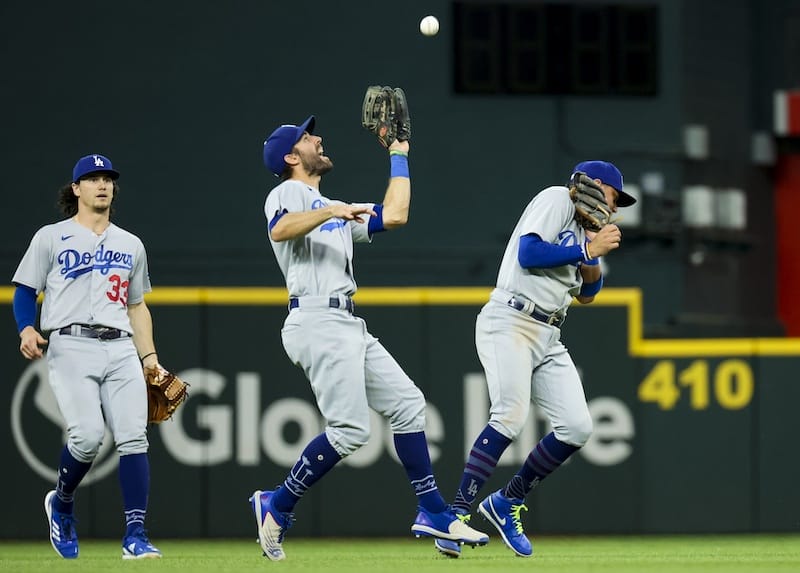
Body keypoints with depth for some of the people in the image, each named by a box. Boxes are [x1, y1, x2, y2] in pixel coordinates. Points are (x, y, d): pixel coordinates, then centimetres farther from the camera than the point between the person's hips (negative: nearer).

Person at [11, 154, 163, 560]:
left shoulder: (131, 245, 21)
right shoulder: (51, 238, 9)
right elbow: (24, 291, 8)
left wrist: (150, 358, 14)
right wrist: (27, 329, -12)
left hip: (120, 348, 4)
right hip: (71, 347, -4)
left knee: (133, 436, -12)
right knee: (87, 435, -21)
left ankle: (135, 536, -12)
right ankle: (61, 503, 9)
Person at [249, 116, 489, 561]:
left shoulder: (338, 209, 27)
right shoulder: (288, 193, 1)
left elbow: (394, 216, 19)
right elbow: (279, 231, -21)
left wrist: (399, 157, 28)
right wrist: (330, 212, -30)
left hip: (347, 324, 9)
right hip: (317, 320, -9)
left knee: (406, 404, 5)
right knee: (350, 429, -16)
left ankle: (434, 514, 8)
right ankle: (278, 506, -4)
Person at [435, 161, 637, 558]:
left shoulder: (583, 229, 24)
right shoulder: (557, 200, -1)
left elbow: (586, 294, 24)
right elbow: (527, 254, -15)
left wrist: (596, 251, 9)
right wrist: (588, 250, -9)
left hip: (549, 339, 9)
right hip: (510, 323, -9)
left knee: (577, 427, -4)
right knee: (511, 416, -25)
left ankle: (505, 504, 11)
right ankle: (458, 513, -23)